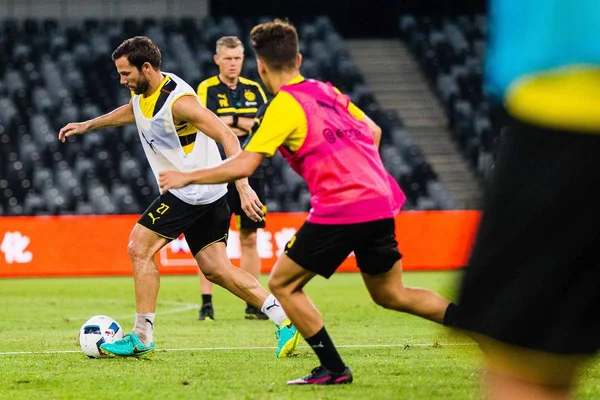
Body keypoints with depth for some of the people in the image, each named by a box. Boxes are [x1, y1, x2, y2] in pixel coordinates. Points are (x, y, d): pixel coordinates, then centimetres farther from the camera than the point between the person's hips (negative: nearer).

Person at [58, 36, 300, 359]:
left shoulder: (178, 100, -22)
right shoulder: (143, 93, 6)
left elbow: (227, 138, -25)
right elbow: (133, 111, 34)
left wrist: (243, 188, -33)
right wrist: (87, 125, 38)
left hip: (192, 192, -9)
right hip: (205, 196, 9)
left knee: (139, 248, -7)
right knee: (215, 269, 5)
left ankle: (142, 339, -4)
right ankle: (284, 320, 2)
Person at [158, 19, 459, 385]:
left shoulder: (284, 107, -6)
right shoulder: (326, 91, 16)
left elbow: (243, 166, -12)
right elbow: (373, 132, 23)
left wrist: (186, 177, -2)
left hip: (339, 210, -8)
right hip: (381, 202, 8)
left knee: (283, 284, 6)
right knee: (390, 293, 20)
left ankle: (334, 368, 2)